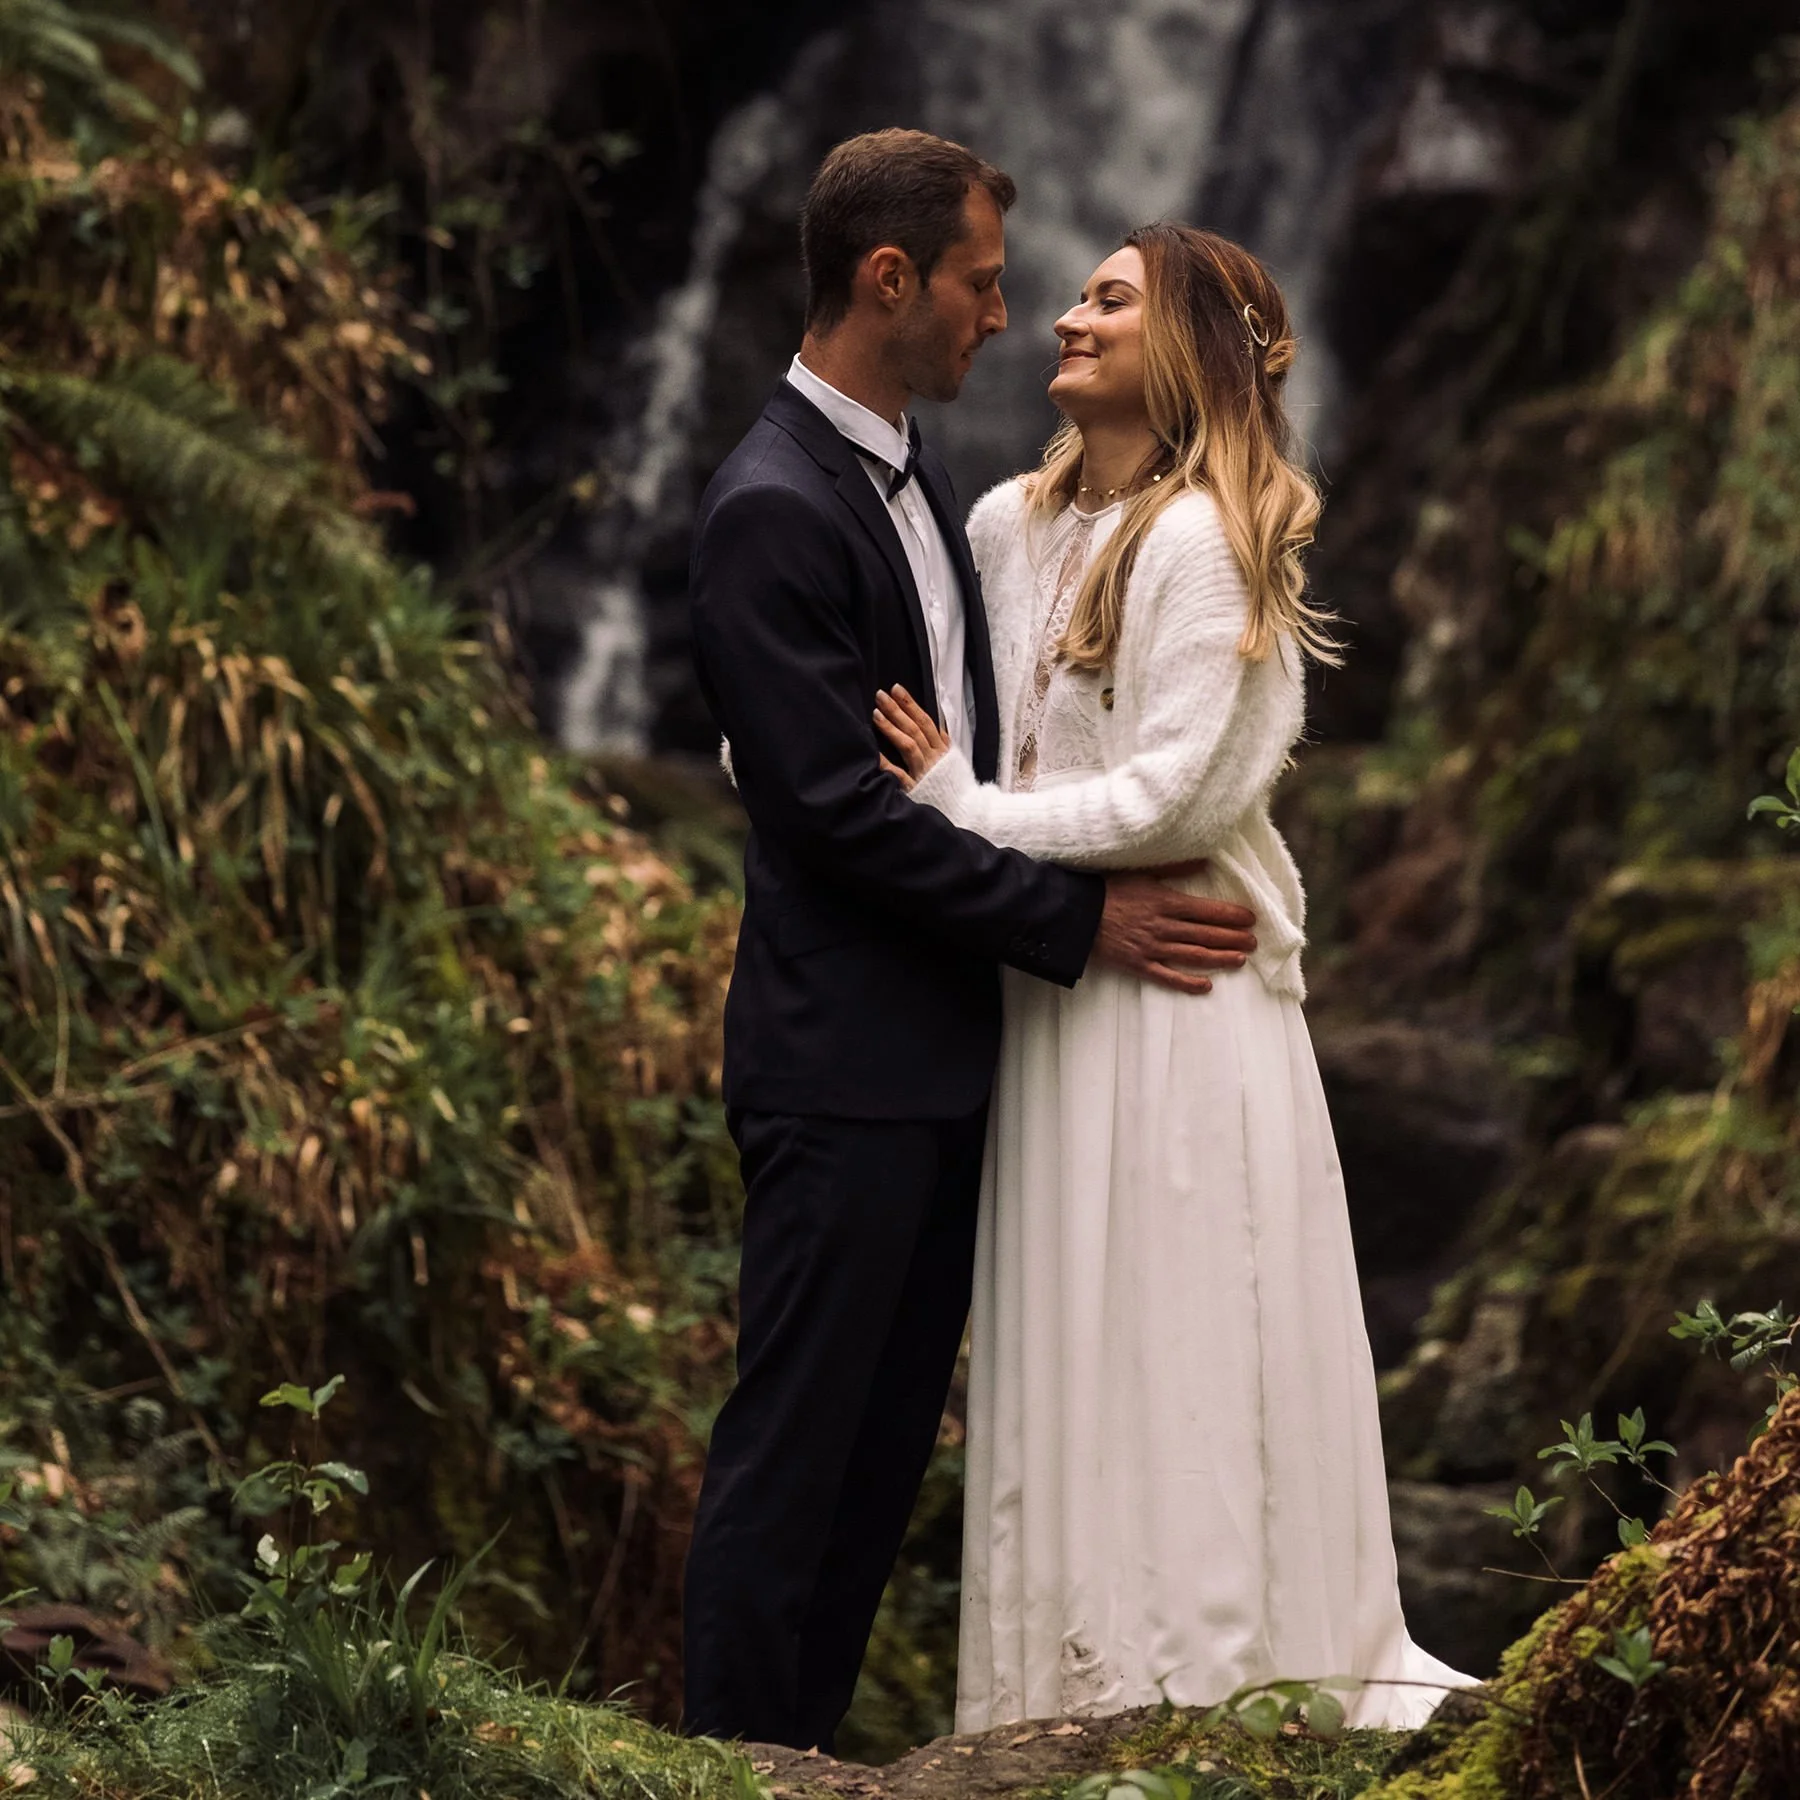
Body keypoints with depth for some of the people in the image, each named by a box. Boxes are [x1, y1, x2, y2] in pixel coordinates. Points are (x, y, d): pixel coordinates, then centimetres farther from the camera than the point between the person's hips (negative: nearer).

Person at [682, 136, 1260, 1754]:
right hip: (843, 1070, -9)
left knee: (890, 1441, 12)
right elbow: (838, 805, -19)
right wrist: (1081, 920, -16)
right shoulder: (773, 511, -15)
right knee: (794, 1450, -3)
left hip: (945, 1061, 9)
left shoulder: (917, 480, 14)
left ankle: (806, 1752, 18)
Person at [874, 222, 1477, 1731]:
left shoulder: (1199, 543, -12)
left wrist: (958, 810, -11)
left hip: (1175, 997, -8)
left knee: (1171, 1363, -2)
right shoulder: (1010, 525, 11)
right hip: (1055, 992, 8)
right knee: (1064, 1360, 10)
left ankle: (1209, 1690, 6)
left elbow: (1173, 797, -18)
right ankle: (1079, 1696, 18)